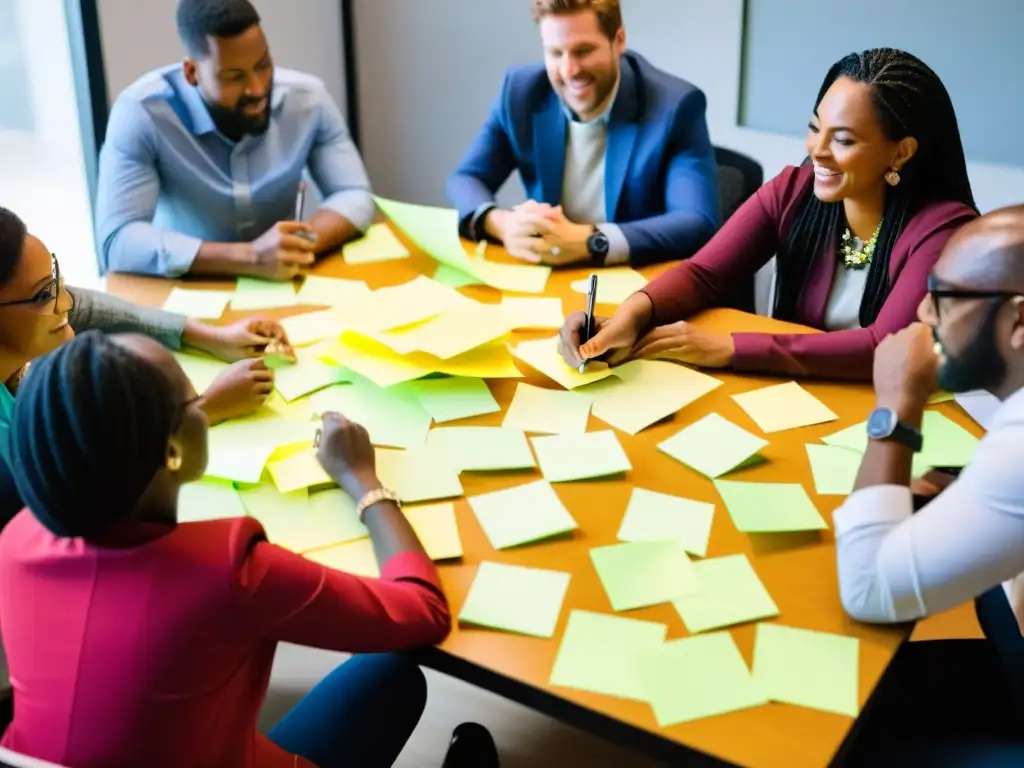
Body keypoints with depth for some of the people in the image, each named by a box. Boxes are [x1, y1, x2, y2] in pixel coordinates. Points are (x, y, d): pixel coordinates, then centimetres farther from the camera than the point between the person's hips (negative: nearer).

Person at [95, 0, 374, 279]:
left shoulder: (307, 97, -10)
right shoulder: (140, 112, -20)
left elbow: (355, 196, -6)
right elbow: (117, 241, -26)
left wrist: (300, 245, -28)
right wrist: (248, 258, -36)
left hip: (282, 286, 2)